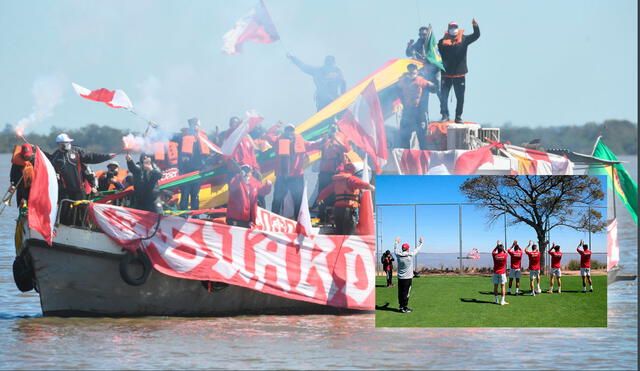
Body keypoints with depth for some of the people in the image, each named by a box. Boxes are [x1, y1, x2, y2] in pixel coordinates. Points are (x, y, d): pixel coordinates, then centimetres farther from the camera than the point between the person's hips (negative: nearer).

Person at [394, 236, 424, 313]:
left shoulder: (398, 255, -3)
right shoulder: (410, 255, -11)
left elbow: (395, 249, 19)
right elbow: (417, 249, 4)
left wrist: (396, 242, 38)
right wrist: (421, 242, 22)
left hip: (400, 278, 4)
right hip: (407, 278, -4)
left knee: (400, 292, 10)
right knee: (406, 293, -3)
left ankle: (401, 306, 17)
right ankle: (404, 307, -3)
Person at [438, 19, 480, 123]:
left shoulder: (463, 39, 2)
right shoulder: (443, 41, 0)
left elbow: (476, 35, -8)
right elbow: (437, 55, 4)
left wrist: (476, 26, -26)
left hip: (459, 74, 1)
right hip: (446, 74, -1)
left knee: (460, 97, 5)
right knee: (443, 96, -1)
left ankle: (458, 116, 14)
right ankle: (445, 115, 8)